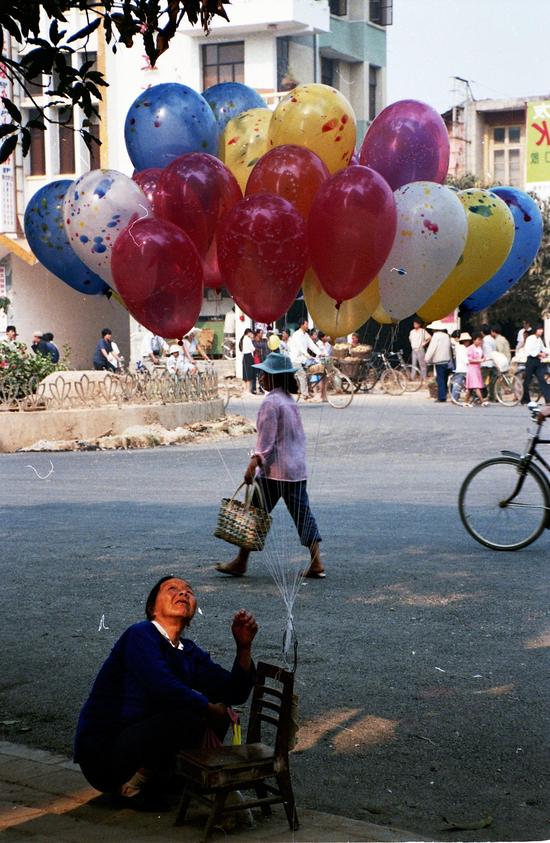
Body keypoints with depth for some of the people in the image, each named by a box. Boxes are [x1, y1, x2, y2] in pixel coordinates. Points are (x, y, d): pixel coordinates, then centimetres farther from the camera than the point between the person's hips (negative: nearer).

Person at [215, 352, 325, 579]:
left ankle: (241, 562, 10)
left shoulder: (271, 402, -12)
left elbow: (266, 439, -18)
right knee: (303, 514, 7)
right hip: (297, 469, 8)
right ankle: (316, 563, 2)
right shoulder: (290, 400, 14)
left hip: (274, 469, -8)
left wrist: (253, 463, -20)